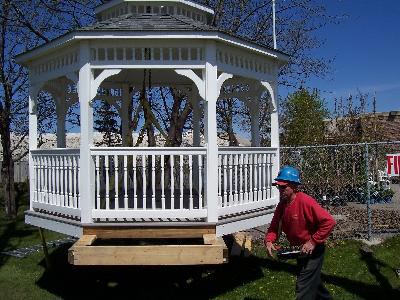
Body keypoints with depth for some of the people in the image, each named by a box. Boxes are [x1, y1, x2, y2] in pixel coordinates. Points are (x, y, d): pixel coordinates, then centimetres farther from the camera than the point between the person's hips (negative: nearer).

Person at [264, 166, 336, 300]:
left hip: (313, 250, -8)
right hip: (300, 250, 8)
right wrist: (269, 241, -16)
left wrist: (313, 242, -26)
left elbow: (329, 222, -29)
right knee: (312, 280, 27)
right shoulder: (282, 204, -3)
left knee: (303, 288, -4)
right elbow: (274, 227, 4)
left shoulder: (305, 201, -27)